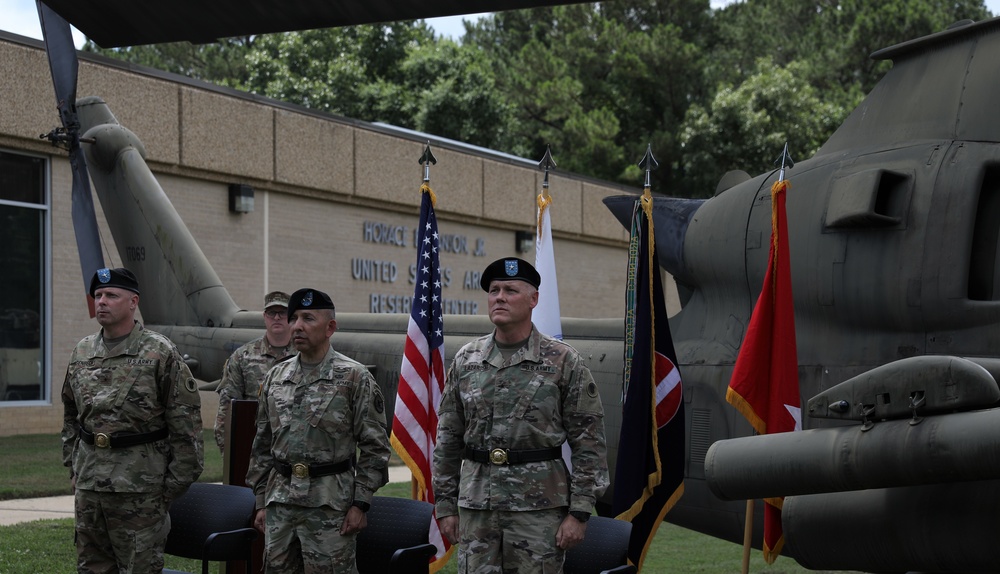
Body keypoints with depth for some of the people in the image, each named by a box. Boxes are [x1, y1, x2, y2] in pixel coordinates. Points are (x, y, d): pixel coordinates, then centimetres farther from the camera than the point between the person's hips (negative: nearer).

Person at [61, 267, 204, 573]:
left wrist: (174, 484, -9)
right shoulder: (82, 352, 10)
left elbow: (185, 425, -8)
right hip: (88, 487, 6)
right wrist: (72, 468, 15)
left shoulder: (160, 353, -7)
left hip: (140, 490, -6)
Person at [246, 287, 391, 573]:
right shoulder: (276, 377, 11)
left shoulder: (355, 378, -4)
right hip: (279, 502, 5)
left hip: (329, 504, -5)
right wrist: (261, 502, 12)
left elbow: (374, 447, -5)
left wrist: (360, 504, -10)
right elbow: (262, 446, 16)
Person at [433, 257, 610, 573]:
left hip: (539, 506, -3)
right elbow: (448, 438, 12)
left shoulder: (564, 362, -2)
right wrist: (445, 505, 8)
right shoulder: (466, 360, 8)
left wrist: (579, 512, -9)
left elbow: (589, 443, -4)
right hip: (475, 506, 3)